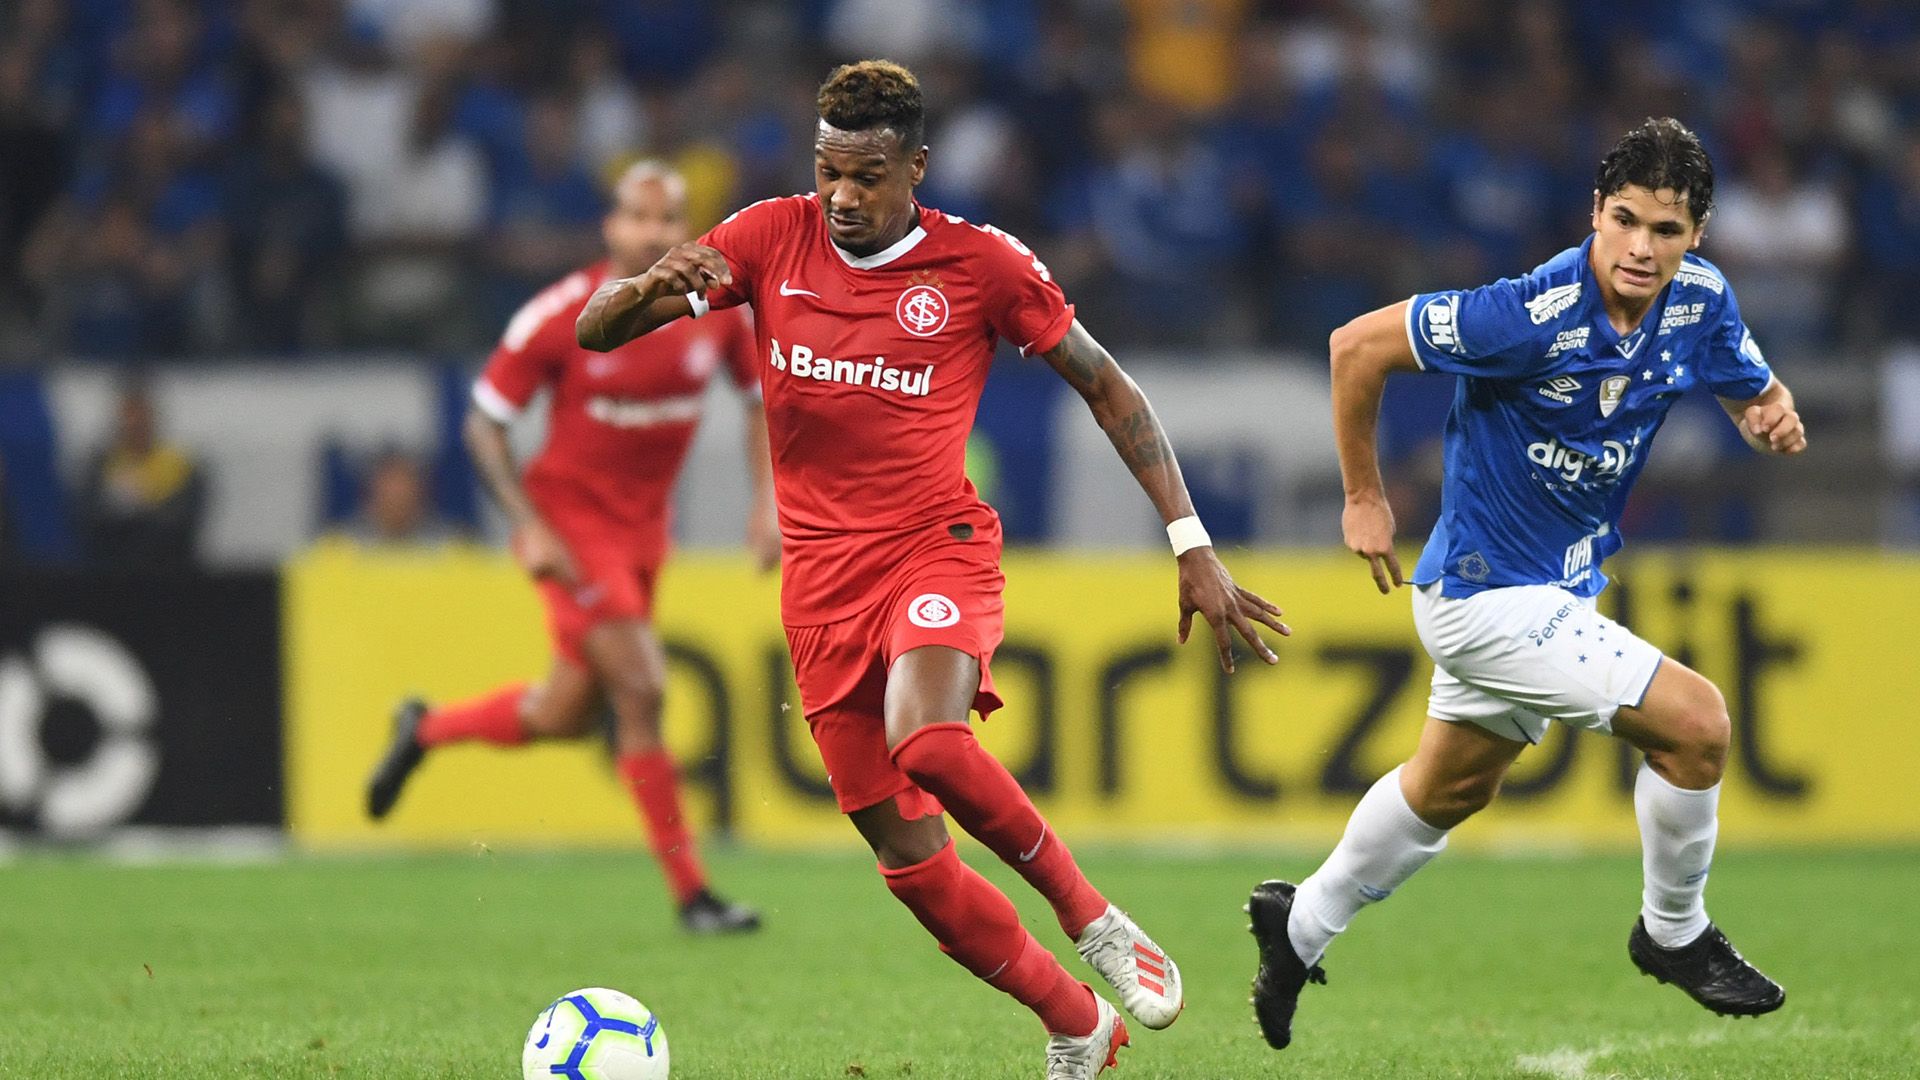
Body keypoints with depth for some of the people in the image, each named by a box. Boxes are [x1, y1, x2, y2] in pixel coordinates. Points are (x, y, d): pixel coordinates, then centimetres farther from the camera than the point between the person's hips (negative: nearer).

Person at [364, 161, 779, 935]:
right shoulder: (561, 315, -17)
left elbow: (761, 396, 11)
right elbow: (484, 420, -10)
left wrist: (766, 502, -1)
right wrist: (530, 526, -19)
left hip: (644, 523, 6)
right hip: (570, 515, -6)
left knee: (567, 715, 12)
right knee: (640, 691, -15)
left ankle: (425, 729, 40)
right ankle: (690, 893, -8)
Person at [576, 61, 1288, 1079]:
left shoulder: (981, 264, -5)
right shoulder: (772, 240, 1)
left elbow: (1107, 387, 5)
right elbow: (596, 331, 0)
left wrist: (1192, 544, -1)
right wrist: (652, 287, -25)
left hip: (937, 545, -3)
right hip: (821, 572, 3)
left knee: (926, 744, -35)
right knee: (909, 859, 1)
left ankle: (1090, 917, -11)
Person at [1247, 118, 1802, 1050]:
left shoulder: (1699, 302, -9)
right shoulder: (1534, 315, -29)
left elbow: (1755, 394, 6)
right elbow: (1356, 346, -21)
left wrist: (1776, 417, -19)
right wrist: (1363, 499, -12)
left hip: (1556, 588, 9)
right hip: (1488, 597, -9)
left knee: (1452, 786, 27)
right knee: (1695, 720, -14)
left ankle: (1302, 925, 47)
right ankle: (1673, 935, 8)